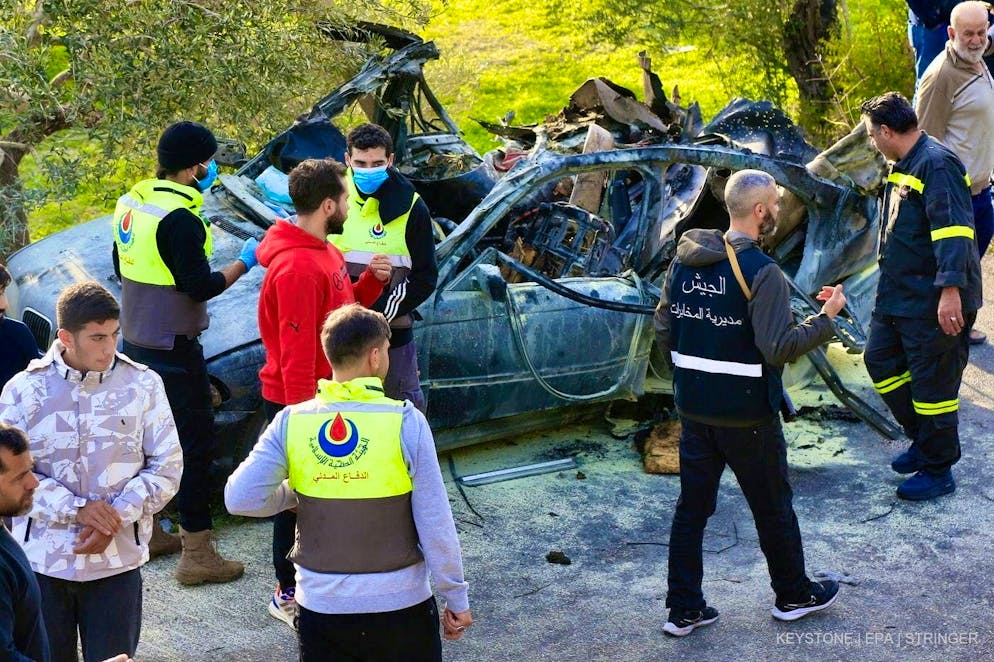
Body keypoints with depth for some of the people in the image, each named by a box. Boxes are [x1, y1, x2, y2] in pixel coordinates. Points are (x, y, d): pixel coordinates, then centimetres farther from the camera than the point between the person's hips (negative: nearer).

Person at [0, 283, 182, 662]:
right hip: (42, 559, 0)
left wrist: (116, 518, -14)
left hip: (117, 558, 0)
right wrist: (77, 509, -18)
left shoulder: (143, 385, -2)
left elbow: (167, 467, -1)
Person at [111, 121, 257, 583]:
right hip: (173, 349, -9)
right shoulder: (179, 219, -22)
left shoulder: (133, 203, 6)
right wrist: (244, 262, -9)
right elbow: (200, 286, -21)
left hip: (135, 340, 9)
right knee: (195, 441, -3)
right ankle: (196, 553, 0)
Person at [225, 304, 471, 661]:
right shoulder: (406, 422, -14)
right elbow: (436, 525, -12)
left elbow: (240, 499, -13)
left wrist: (295, 492, 6)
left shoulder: (290, 422, -8)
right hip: (399, 605, -2)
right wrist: (456, 599, 0)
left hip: (322, 605, 2)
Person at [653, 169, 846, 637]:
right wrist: (825, 317, -12)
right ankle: (793, 594, 31)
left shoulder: (685, 260, 1)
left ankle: (684, 609, 17)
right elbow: (778, 348, -23)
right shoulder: (762, 272, -20)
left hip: (693, 407, 6)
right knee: (772, 507, 13)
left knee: (692, 506, 12)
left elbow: (663, 327, 7)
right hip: (747, 414, -6)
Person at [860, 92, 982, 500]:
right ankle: (923, 439, 32)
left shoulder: (937, 164, -19)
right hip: (897, 295, 10)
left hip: (934, 302, -10)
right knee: (879, 360, 17)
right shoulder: (902, 166, 13)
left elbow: (953, 231, -27)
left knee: (932, 383, 0)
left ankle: (938, 470, 13)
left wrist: (951, 290, -33)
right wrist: (888, 281, 28)